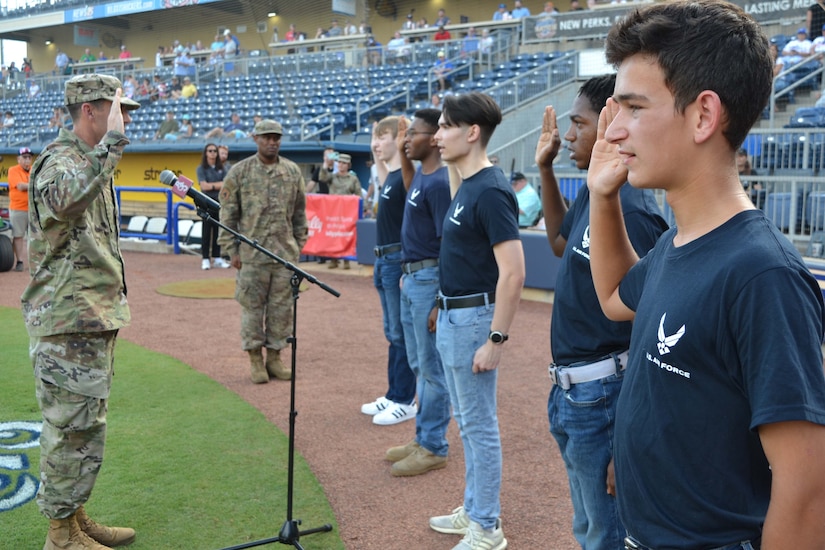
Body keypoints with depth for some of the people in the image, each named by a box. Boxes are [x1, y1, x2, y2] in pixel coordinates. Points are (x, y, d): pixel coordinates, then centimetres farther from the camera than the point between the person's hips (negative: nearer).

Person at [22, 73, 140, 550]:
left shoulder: (91, 162, 17)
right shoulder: (61, 161, -15)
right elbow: (66, 201, -41)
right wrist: (112, 142, -37)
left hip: (93, 320, 10)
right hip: (70, 324, -10)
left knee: (83, 426, 18)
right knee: (76, 430, -2)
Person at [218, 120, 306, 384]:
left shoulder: (293, 171, 8)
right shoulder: (240, 171, 0)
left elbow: (299, 212, 14)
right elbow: (228, 214, 1)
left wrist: (299, 245, 11)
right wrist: (232, 249, -3)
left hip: (286, 253, 3)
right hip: (252, 252, -3)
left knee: (282, 307, 7)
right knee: (252, 306, 3)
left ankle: (274, 357, 19)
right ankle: (256, 360, 14)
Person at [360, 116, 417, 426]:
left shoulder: (406, 176, -14)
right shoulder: (388, 177, 12)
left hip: (399, 261, -9)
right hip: (384, 261, 9)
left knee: (401, 335, -2)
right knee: (392, 334, 14)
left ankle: (405, 402, 7)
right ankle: (393, 395, 23)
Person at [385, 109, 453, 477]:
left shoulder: (440, 182, -18)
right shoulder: (421, 175, 9)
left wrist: (441, 302, -24)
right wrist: (402, 153, 20)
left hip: (430, 278, -10)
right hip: (411, 279, 10)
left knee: (432, 368, 0)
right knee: (419, 366, 17)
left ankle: (434, 447, 11)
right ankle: (423, 439, 29)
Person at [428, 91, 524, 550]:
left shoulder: (490, 190, -19)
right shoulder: (466, 186, 10)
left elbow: (513, 273, -23)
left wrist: (496, 340, -23)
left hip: (474, 318, -10)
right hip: (453, 316, 10)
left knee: (479, 425, 1)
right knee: (468, 422, 18)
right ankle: (473, 509, 33)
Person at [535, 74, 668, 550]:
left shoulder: (632, 211, -22)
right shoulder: (591, 193, 5)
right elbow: (561, 242, 28)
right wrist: (545, 169, 17)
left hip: (604, 394, -9)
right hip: (570, 389, 9)